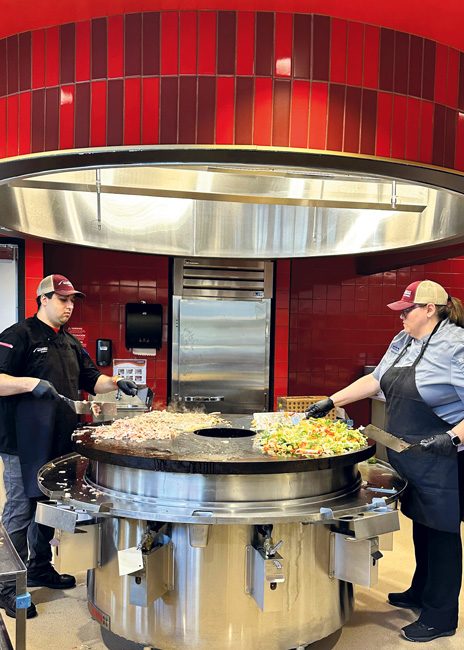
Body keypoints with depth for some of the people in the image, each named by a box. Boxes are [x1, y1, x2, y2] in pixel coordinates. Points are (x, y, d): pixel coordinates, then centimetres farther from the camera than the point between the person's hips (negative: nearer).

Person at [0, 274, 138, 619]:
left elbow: (91, 379, 17)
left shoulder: (70, 343, 14)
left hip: (60, 440, 8)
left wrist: (115, 382, 0)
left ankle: (40, 567, 35)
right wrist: (31, 383, -31)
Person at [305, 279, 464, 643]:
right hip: (410, 456, 8)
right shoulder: (402, 342, 9)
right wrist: (332, 402, 14)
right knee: (421, 525, 20)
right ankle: (421, 593, 38)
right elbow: (377, 380, 16)